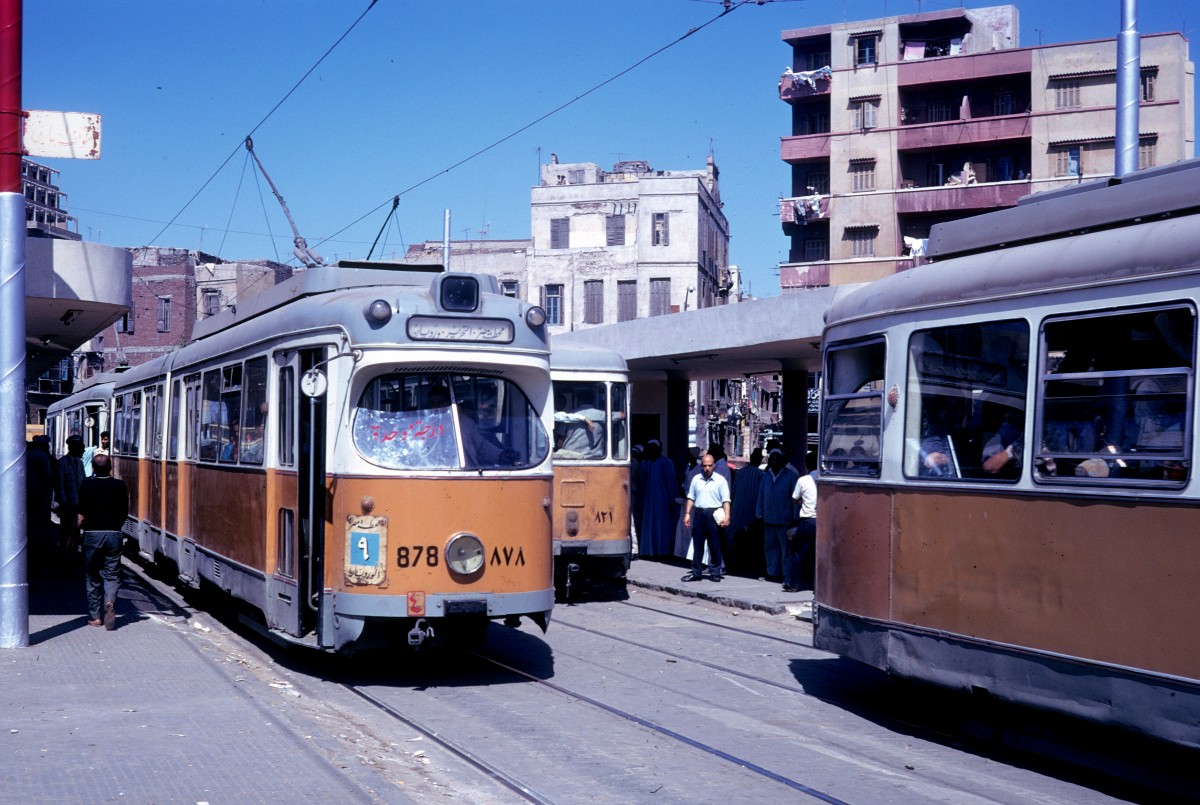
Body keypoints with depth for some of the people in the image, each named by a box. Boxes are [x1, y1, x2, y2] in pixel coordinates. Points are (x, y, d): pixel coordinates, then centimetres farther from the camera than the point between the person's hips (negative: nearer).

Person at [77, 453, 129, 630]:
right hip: (113, 534, 1)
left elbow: (81, 516, -5)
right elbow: (124, 513, 7)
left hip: (92, 534, -1)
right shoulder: (120, 486, 1)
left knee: (93, 576, 11)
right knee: (111, 574, 6)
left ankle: (94, 616, 14)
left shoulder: (87, 486, -5)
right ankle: (110, 603, -21)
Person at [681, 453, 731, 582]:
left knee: (715, 545, 1)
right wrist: (687, 514, 7)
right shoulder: (696, 479, 10)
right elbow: (691, 498, 14)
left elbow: (726, 500, -5)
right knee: (697, 544, 6)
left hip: (714, 514, -3)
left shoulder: (720, 480, -1)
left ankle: (715, 573, 9)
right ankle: (696, 573, 12)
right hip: (698, 513, 3)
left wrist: (726, 516, -16)